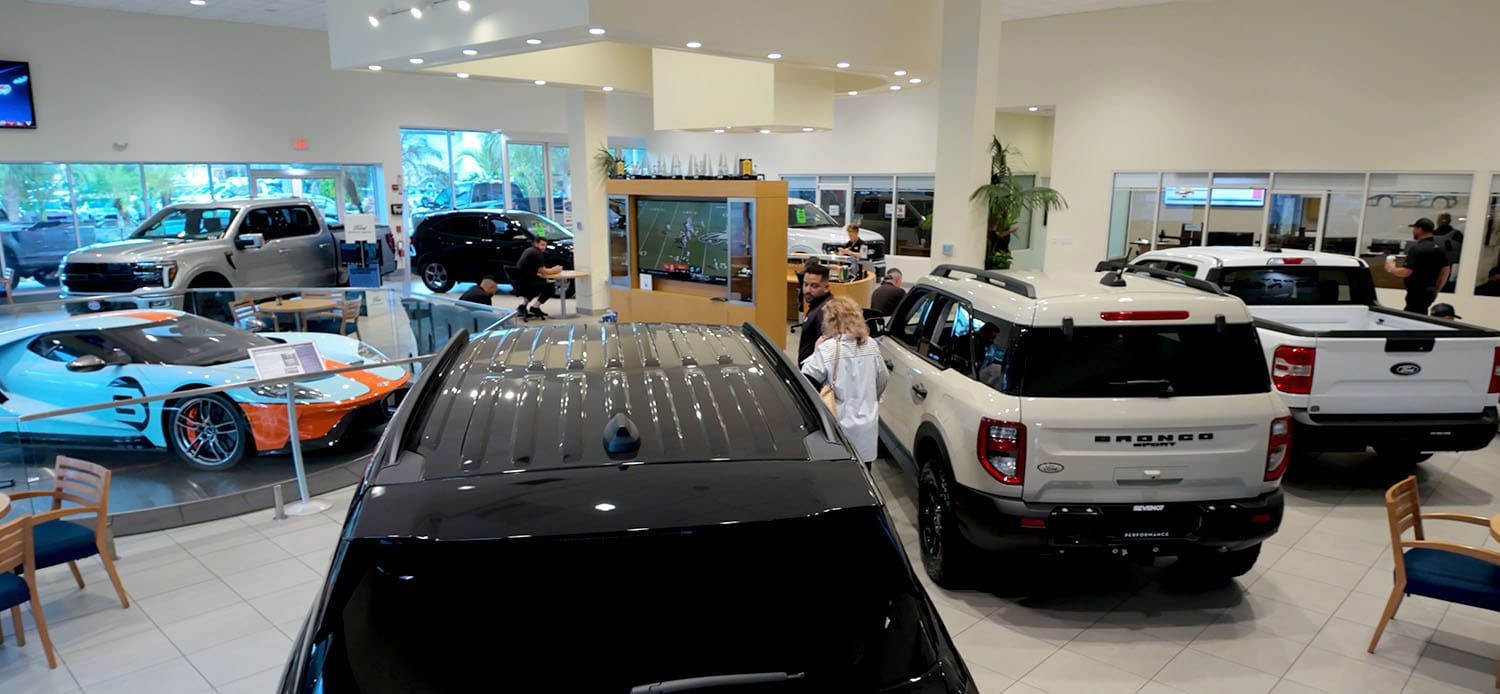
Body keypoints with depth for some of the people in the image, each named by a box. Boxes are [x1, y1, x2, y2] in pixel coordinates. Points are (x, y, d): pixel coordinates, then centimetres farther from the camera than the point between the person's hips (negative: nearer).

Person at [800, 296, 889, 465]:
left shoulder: (826, 350, -17)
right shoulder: (871, 346, 1)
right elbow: (883, 380, 13)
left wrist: (815, 353, -2)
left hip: (841, 428, -5)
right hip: (867, 428, 5)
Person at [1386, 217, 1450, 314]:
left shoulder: (1417, 248, -16)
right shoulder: (1438, 248, 13)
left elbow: (1406, 272, -21)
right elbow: (1445, 271, 17)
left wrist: (1392, 269, -2)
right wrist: (1436, 290, 23)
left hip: (1418, 292, -9)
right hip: (1430, 291, 9)